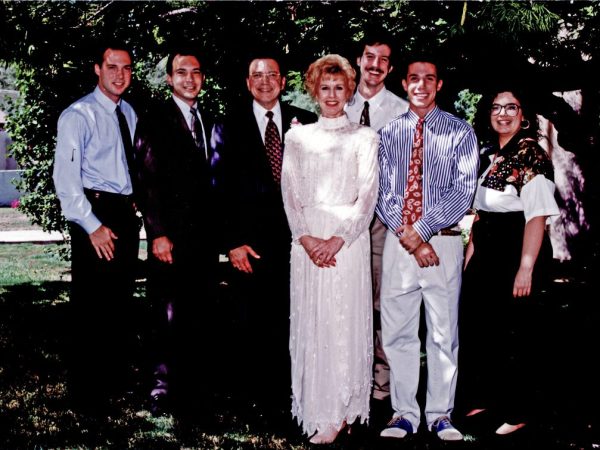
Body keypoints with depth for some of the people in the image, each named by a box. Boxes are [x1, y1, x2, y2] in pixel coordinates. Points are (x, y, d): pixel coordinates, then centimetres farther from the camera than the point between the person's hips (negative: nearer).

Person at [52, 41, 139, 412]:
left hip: (126, 214, 7)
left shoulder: (129, 113, 12)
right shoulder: (78, 115, -10)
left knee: (122, 297, 15)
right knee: (91, 302, -3)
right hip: (95, 213, -7)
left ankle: (118, 375, 30)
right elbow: (65, 177, -15)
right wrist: (92, 226, -19)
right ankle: (88, 390, 9)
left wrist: (136, 205, 9)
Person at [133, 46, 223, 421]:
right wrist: (158, 234, -14)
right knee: (172, 317, -2)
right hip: (172, 236, -5)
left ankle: (200, 394, 16)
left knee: (203, 316, 7)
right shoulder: (154, 122, -2)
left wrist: (220, 229, 8)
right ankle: (165, 391, 10)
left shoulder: (211, 122, 16)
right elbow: (148, 182, -8)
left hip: (206, 234, 5)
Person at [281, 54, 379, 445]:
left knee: (343, 322, -4)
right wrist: (306, 238, -9)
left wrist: (337, 240, -13)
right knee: (310, 322, 3)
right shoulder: (298, 137, 13)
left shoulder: (364, 138, 6)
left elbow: (367, 196, -2)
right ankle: (316, 409, 10)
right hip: (307, 240, 3)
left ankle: (337, 414, 1)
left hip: (348, 238, -3)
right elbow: (291, 194, 7)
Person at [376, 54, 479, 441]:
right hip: (398, 243, 2)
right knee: (398, 332, 5)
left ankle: (441, 415, 14)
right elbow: (382, 192, 2)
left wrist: (420, 229, -14)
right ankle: (404, 414, 15)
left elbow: (463, 193, -6)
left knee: (444, 333, 4)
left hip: (443, 240, -2)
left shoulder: (460, 133, 3)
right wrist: (408, 238, -11)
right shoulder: (389, 133, 9)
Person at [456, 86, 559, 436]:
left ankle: (516, 411, 16)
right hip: (486, 253, 8)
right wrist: (471, 252, 12)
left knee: (515, 331, 2)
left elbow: (537, 216, -19)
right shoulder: (490, 155, 12)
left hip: (516, 252, -8)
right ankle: (484, 398, 31)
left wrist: (526, 268, -24)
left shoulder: (532, 156, -12)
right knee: (477, 326, 13)